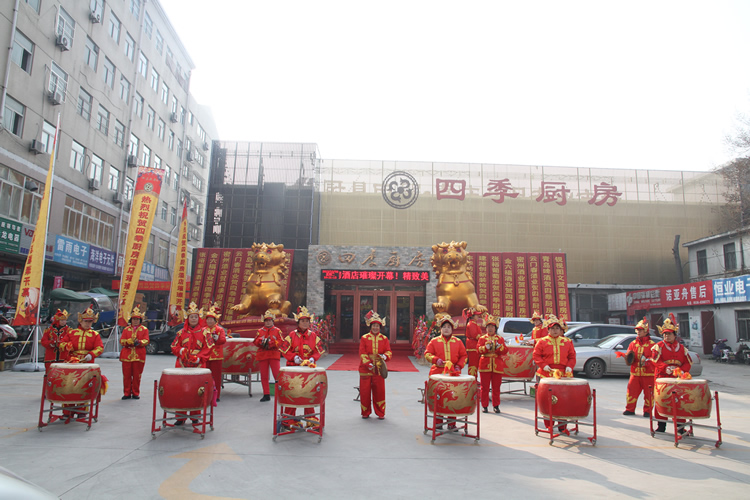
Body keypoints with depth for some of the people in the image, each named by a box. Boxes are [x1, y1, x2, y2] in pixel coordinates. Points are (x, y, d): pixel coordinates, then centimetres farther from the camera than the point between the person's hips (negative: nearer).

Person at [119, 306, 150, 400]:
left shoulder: (144, 329, 9)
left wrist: (139, 342, -21)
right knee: (126, 375, 2)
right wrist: (130, 341, -16)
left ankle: (135, 393, 11)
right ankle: (127, 393, 12)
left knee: (137, 376, 1)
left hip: (139, 356, -1)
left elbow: (146, 341, -1)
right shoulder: (126, 329, 14)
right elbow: (122, 341, 3)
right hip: (127, 355, 2)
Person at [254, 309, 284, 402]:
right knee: (264, 376, 6)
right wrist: (262, 341, -15)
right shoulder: (260, 331, 12)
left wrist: (271, 343, -18)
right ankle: (266, 395, 15)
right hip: (262, 355, 3)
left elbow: (281, 342, -4)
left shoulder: (277, 330, 6)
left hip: (274, 355, -3)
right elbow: (255, 342, 5)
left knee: (277, 375, -8)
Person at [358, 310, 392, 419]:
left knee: (379, 391, 3)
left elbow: (389, 351, 3)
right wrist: (368, 364, -15)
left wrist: (385, 356, -20)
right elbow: (362, 353, -3)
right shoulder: (364, 338, 2)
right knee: (365, 391, 4)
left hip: (379, 369, 1)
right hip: (366, 369, -1)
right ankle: (365, 412, 19)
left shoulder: (384, 339, 7)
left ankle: (380, 413, 15)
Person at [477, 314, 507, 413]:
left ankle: (496, 405, 16)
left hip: (497, 365, 1)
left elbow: (505, 351, 1)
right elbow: (478, 350, -5)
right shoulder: (482, 338, 7)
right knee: (485, 387, 1)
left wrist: (498, 346, -17)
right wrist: (486, 347, -21)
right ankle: (484, 405, 10)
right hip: (485, 365, -1)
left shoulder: (500, 338, 11)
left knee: (496, 387, 5)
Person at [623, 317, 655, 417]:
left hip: (648, 374, -3)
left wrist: (647, 361, -21)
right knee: (631, 391, 2)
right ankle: (630, 409, 14)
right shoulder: (633, 344, 12)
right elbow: (628, 356, 12)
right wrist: (628, 358, -11)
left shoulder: (652, 344, 0)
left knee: (648, 393, 3)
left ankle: (647, 411, 17)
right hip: (635, 373, 3)